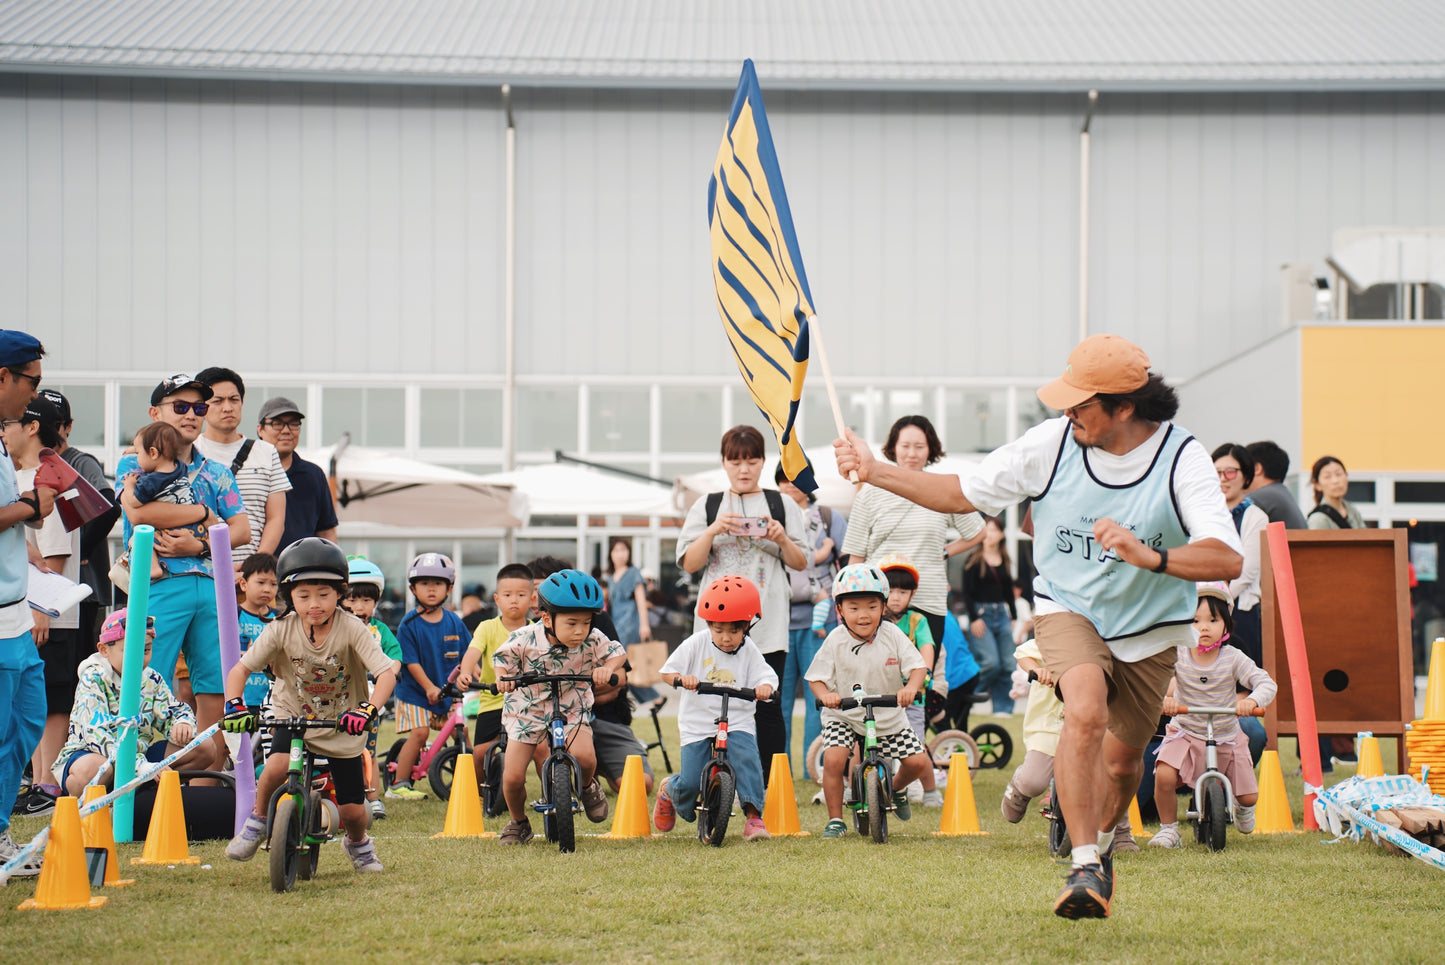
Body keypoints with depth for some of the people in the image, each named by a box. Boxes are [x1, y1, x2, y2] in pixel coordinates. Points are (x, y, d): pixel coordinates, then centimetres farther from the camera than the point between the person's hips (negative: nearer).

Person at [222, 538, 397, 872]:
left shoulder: (351, 629, -21)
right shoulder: (281, 631, -16)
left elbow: (386, 673, -29)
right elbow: (239, 669, -13)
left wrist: (369, 709, -46)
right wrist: (234, 706, -32)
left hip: (342, 723, 0)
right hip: (293, 715, 1)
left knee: (352, 809, -1)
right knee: (277, 766, -31)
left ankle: (359, 844, 36)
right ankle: (257, 820, 0)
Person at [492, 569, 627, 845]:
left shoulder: (592, 641, -14)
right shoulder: (524, 639, -17)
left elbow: (617, 654, -3)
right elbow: (501, 659, -4)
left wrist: (608, 669, -24)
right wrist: (502, 677, -25)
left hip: (570, 713, 0)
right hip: (526, 713, 0)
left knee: (584, 756, -28)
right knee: (512, 778, -9)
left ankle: (588, 788, 9)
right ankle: (518, 822, 23)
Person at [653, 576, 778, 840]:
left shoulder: (749, 652, 3)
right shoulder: (696, 644, -1)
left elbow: (766, 677, -5)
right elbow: (667, 671, -1)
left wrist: (765, 687, -29)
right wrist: (681, 678, -23)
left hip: (737, 723, 1)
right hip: (697, 725, -1)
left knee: (746, 759, -28)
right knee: (690, 783, -8)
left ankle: (753, 816, -21)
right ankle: (669, 790, 28)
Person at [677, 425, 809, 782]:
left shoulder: (783, 505, 12)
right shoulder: (706, 507, 11)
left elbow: (801, 564, 11)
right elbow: (688, 563, 4)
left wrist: (782, 540, -8)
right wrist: (714, 530, -11)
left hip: (767, 624, 0)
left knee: (767, 706, -3)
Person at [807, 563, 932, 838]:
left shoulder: (892, 635, -9)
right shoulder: (835, 641, -11)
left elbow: (917, 666, -12)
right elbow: (816, 678, -8)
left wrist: (911, 687, -33)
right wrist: (825, 694, -30)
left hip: (888, 717, 2)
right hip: (843, 716, -2)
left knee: (919, 762, -6)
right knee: (833, 759, -25)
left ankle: (896, 788, 30)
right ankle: (835, 820, -6)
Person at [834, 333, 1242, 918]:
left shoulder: (1181, 458, -20)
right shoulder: (1051, 442, -13)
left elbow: (1227, 561, -30)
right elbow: (961, 494, 0)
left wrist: (1149, 557, -46)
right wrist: (873, 472, -6)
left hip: (1150, 629, 1)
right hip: (1068, 608, 0)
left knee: (1122, 762, 13)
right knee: (1085, 713, -30)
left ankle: (1101, 841, 47)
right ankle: (1085, 868, -25)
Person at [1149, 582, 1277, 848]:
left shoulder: (1233, 658, -12)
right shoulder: (1177, 654, -11)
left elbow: (1266, 684, -16)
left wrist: (1252, 700, -37)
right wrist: (1162, 696, -42)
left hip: (1226, 738, 1)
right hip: (1185, 734, -1)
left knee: (1249, 796, 0)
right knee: (1164, 776, -27)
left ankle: (1243, 808, 40)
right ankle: (1168, 829, -3)